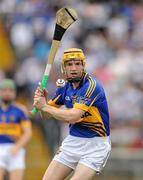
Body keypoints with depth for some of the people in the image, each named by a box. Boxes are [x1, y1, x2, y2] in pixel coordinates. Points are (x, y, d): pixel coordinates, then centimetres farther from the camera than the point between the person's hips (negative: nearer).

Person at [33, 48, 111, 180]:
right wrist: (41, 99, -9)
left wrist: (45, 107, -18)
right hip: (73, 141, 7)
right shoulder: (65, 87, 4)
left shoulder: (91, 85, -19)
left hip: (95, 145, -7)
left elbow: (72, 117, -28)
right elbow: (47, 113, 13)